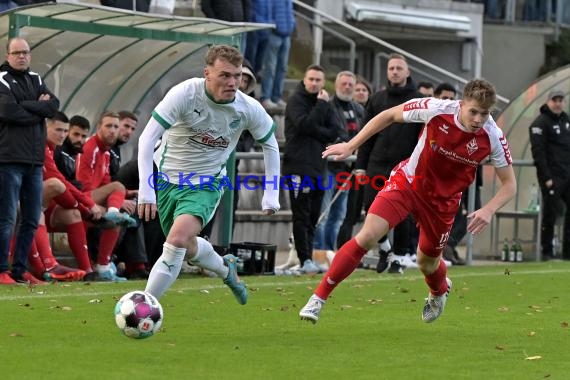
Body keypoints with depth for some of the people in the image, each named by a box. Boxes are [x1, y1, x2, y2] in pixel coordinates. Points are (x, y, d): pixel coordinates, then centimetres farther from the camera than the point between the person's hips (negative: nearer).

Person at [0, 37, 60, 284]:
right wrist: (38, 110, -7)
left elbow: (54, 105, 2)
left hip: (34, 161, 7)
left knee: (32, 219, 7)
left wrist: (25, 107, -9)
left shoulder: (36, 81, 17)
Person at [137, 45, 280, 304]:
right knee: (186, 246, 14)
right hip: (168, 177, 1)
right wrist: (146, 188, -34)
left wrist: (271, 194, 2)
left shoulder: (249, 109, -16)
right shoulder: (185, 93, -25)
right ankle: (226, 269, 48)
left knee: (179, 238, -25)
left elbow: (270, 144, 4)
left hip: (207, 183, -1)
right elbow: (148, 137, -26)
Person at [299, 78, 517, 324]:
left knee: (427, 263, 14)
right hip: (408, 182, -1)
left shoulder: (493, 138, -22)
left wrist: (488, 210, -30)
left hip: (443, 200, 1)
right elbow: (389, 116, -8)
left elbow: (509, 184, -11)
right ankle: (318, 298, -11)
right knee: (367, 236, -19)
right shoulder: (437, 110, -24)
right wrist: (351, 146, -8)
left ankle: (440, 291, 54)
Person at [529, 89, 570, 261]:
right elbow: (538, 151, -15)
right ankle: (547, 252, 4)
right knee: (550, 213, -4)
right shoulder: (541, 123, -8)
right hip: (552, 176, -7)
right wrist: (546, 177, -20)